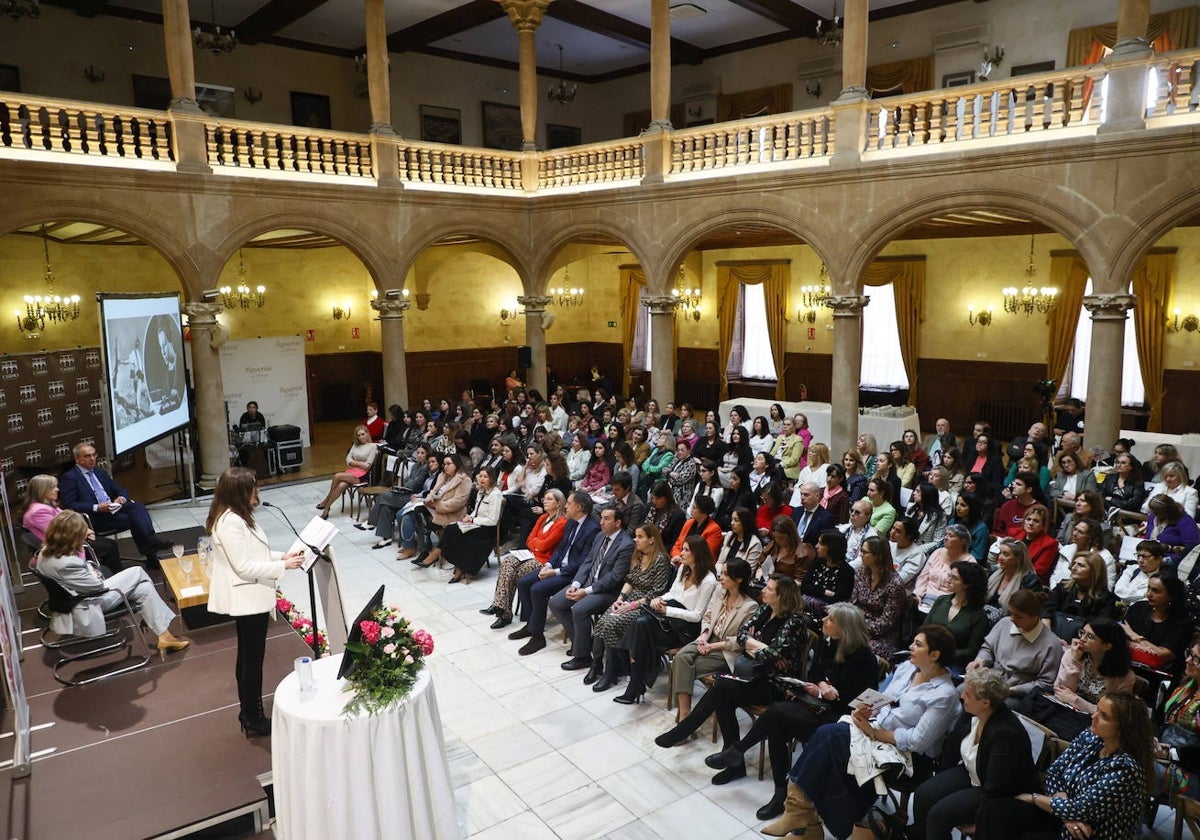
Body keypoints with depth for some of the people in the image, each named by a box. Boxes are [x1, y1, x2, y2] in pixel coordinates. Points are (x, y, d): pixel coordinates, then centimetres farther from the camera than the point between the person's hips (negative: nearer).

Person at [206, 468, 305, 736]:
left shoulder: (236, 516, 6)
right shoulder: (231, 523, -25)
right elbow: (244, 567, -26)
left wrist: (282, 556, 4)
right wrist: (283, 566, -21)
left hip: (249, 597, 10)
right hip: (248, 599, -10)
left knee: (247, 656, 20)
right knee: (253, 658, 2)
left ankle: (247, 712, 33)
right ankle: (253, 720, 14)